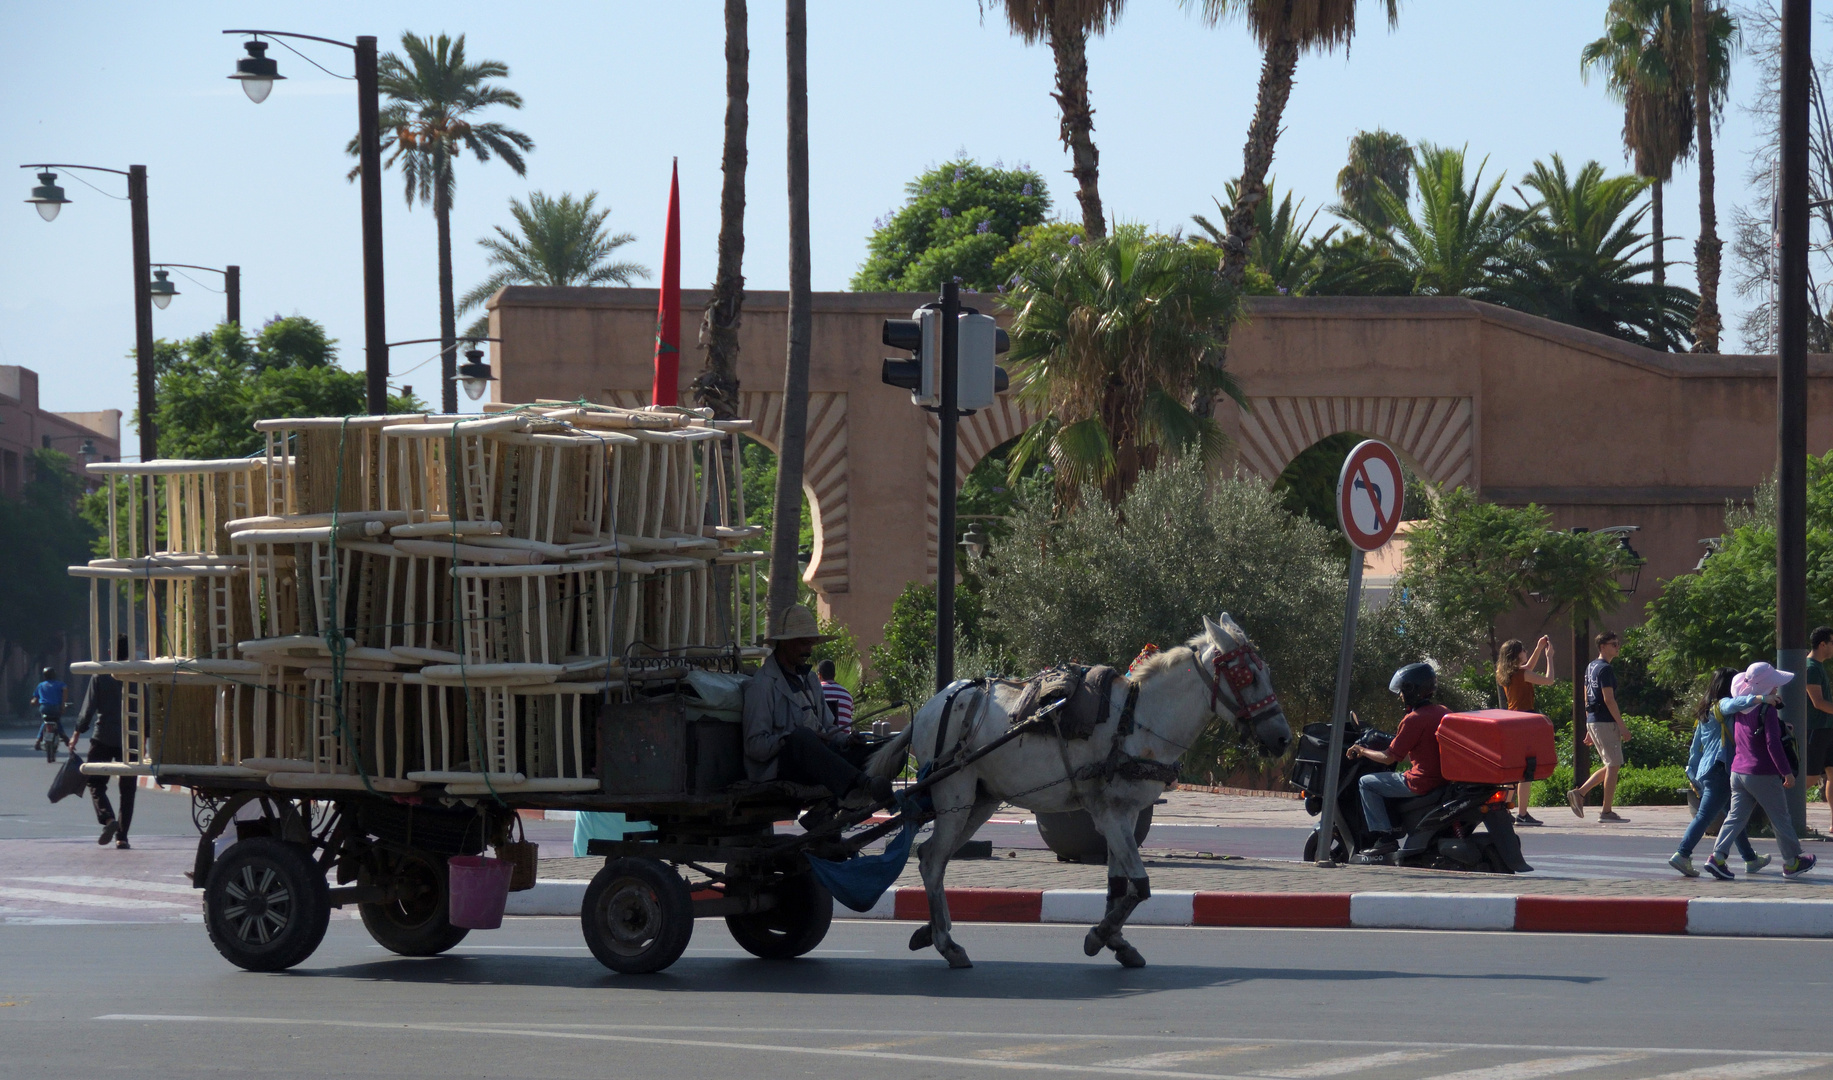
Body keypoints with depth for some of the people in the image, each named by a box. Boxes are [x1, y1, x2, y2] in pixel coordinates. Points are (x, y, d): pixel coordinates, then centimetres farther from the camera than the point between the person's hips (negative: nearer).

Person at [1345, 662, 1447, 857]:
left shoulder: (1413, 719, -14)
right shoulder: (1443, 712, 9)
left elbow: (1389, 757, -11)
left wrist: (1363, 751, 4)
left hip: (1422, 781, -9)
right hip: (1445, 778, 9)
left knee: (1366, 783, 2)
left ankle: (1384, 836, -5)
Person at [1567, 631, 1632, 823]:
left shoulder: (1591, 667, 16)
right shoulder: (1605, 669, -13)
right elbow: (1608, 699, -19)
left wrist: (1589, 729, 23)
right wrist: (1622, 726, -17)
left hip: (1592, 721, 9)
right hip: (1606, 722, -9)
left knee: (1611, 765, 15)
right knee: (1613, 765, -3)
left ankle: (1579, 793, 8)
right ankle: (1607, 812, -2)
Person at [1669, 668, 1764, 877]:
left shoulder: (1705, 711, 19)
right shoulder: (1722, 705, -5)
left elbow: (1695, 747, 21)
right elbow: (1732, 704, -31)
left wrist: (1693, 774, 24)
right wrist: (1757, 699, -41)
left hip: (1704, 772, 10)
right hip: (1720, 771, -10)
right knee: (1705, 815, -13)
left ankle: (1751, 859, 24)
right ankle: (1682, 855, -21)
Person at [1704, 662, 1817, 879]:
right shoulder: (1767, 710, -16)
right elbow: (1772, 743, -21)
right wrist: (1787, 772, -17)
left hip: (1738, 771, 7)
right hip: (1763, 775, -7)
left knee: (1736, 817, 6)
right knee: (1780, 819, 8)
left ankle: (1717, 857, -9)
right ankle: (1791, 863, 19)